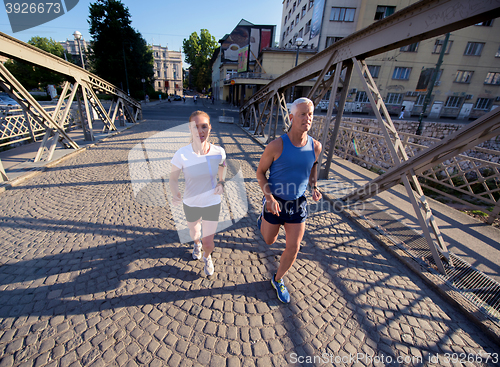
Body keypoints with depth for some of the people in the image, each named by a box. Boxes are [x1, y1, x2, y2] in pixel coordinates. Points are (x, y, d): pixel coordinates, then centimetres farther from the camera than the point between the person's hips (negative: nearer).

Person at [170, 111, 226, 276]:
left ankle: (207, 257, 45)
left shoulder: (219, 152, -18)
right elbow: (173, 178, -11)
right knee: (194, 234, 27)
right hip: (191, 203, 1)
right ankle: (196, 243, 68)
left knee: (208, 243, 5)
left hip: (212, 203, 0)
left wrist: (221, 183, -14)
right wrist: (175, 194, -31)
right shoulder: (181, 155, -23)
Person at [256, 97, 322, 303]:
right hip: (275, 202, -2)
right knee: (269, 241, 19)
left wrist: (314, 187, -5)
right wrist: (269, 197, -22)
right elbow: (260, 172, -9)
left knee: (293, 248, 6)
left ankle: (278, 280, 34)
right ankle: (263, 219, 54)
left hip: (298, 204, 3)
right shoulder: (276, 146, -20)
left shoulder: (315, 146, -8)